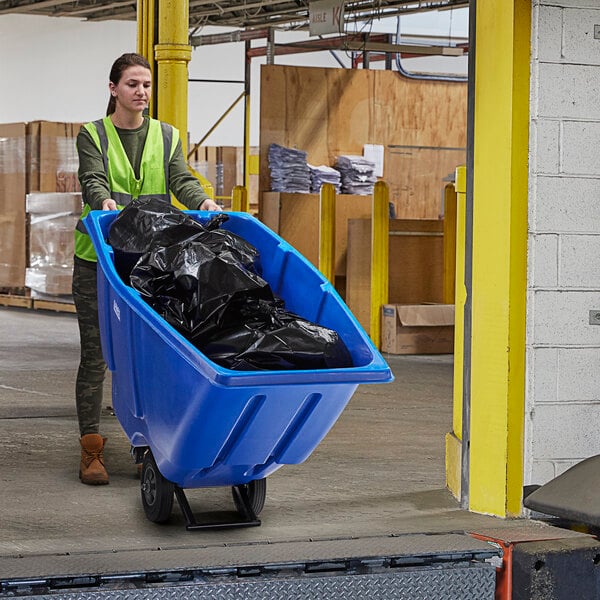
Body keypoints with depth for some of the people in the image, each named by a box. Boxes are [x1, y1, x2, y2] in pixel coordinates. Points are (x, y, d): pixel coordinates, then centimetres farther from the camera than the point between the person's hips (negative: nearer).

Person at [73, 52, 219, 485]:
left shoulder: (167, 136, 12)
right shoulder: (93, 136, 3)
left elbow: (181, 180, -3)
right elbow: (93, 181, -14)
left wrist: (203, 203, -25)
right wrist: (105, 202, -37)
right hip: (99, 257, -2)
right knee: (95, 352, -4)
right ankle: (91, 450, 0)